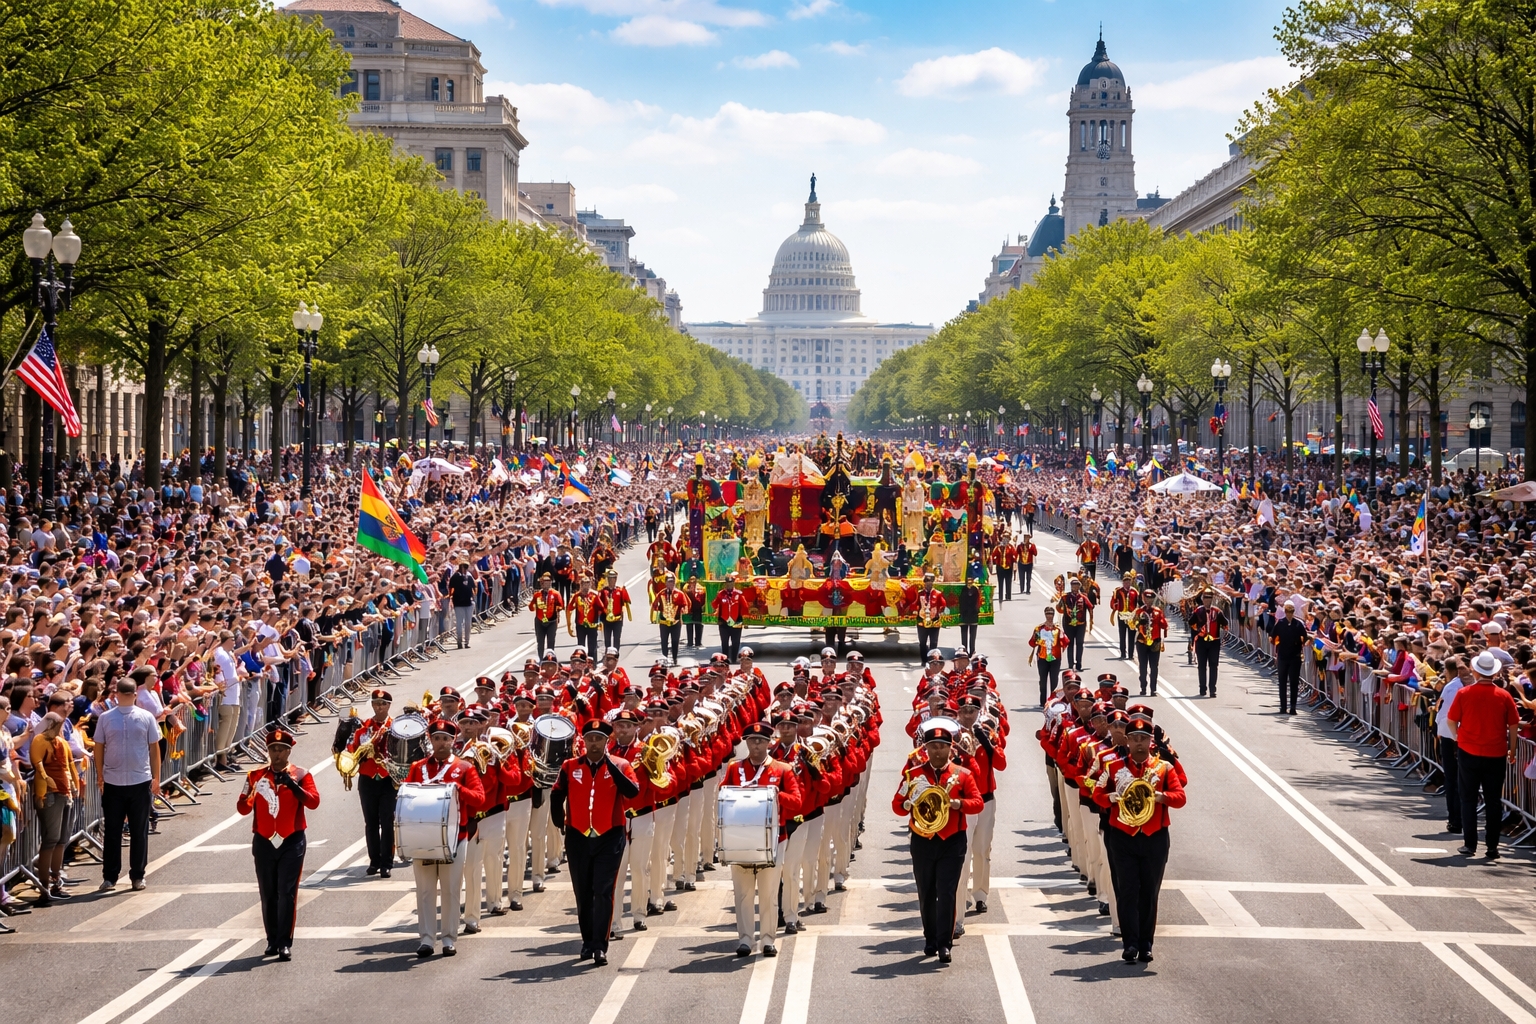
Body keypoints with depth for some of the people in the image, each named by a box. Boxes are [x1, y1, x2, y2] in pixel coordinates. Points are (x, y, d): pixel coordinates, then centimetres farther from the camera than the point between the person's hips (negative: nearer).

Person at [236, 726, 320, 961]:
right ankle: (272, 941, 18)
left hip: (292, 842, -2)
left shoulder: (301, 775, 1)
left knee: (287, 893, -8)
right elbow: (242, 808, 1)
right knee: (268, 895, 7)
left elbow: (313, 802, -13)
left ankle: (285, 944, -8)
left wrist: (292, 785, -26)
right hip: (264, 842, 2)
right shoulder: (256, 776, 5)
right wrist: (250, 796, -22)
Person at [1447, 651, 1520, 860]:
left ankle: (1470, 844, 9)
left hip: (1468, 752, -1)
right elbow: (1514, 726, -1)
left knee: (1469, 800, 10)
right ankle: (1492, 847, 8)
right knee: (1493, 802, 8)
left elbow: (1451, 720, -2)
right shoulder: (1504, 696, -6)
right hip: (1496, 755, 1)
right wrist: (1512, 750, 11)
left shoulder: (1464, 693, -8)